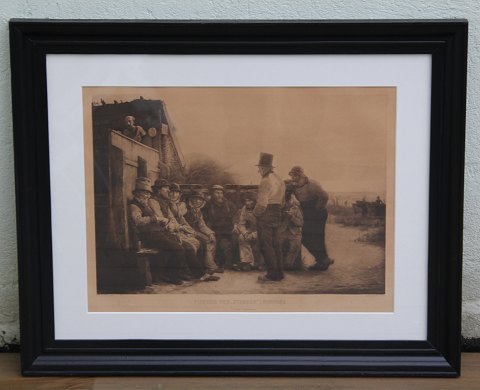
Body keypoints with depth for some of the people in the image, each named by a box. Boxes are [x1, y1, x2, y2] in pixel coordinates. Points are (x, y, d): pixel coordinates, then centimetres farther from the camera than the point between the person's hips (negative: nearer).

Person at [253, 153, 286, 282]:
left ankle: (272, 274, -2)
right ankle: (279, 272, 19)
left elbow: (262, 203, -20)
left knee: (266, 245, -3)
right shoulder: (280, 180, 14)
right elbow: (282, 201, 18)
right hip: (277, 214, 9)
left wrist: (255, 212, -5)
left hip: (265, 214, -9)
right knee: (276, 244, 14)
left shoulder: (265, 180, -15)